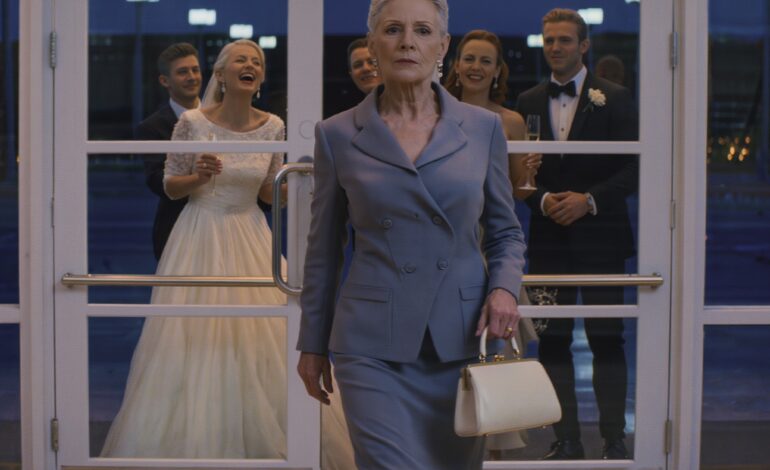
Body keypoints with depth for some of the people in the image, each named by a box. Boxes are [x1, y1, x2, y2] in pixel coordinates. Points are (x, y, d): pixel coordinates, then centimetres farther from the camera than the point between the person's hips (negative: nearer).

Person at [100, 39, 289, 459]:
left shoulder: (273, 127, -1)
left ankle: (255, 441, 17)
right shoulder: (192, 122, -9)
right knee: (193, 341, -1)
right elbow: (170, 187, 0)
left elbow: (271, 195, 7)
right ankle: (191, 442, 14)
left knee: (257, 341, 2)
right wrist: (198, 176, -20)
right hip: (200, 239, -2)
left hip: (250, 240, 2)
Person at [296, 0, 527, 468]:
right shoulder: (338, 135, 1)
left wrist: (504, 287, -9)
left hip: (462, 341, 2)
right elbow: (323, 250, 9)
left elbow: (505, 231, 12)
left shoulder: (483, 127, 3)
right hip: (374, 346, -2)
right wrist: (313, 344, 11)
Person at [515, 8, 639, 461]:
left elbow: (633, 168, -2)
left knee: (607, 339, -1)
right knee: (553, 340, 3)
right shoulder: (528, 102, 11)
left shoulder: (614, 98, 2)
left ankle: (614, 438, 7)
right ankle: (567, 438, 11)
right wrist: (542, 200, -9)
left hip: (600, 236, -3)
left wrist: (589, 200, -13)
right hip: (549, 237, 3)